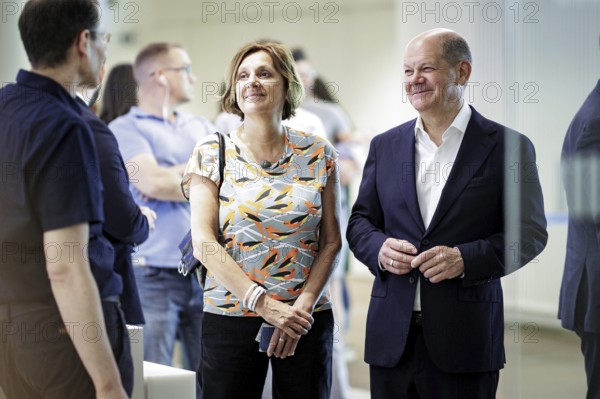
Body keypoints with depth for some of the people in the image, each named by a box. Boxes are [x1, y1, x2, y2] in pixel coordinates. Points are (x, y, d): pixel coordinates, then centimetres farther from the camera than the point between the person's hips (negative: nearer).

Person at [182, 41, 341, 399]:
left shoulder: (318, 155, 5)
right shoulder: (211, 154, 1)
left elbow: (331, 241, 4)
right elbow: (204, 242, -6)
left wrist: (302, 307, -9)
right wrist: (263, 304, -14)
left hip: (306, 318, 1)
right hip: (230, 315, -1)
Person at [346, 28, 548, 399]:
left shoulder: (507, 146, -1)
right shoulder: (385, 146, 12)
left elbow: (531, 232, -3)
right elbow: (360, 221, 15)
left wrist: (467, 258, -18)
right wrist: (379, 249, -8)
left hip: (466, 338, -3)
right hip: (392, 336, 3)